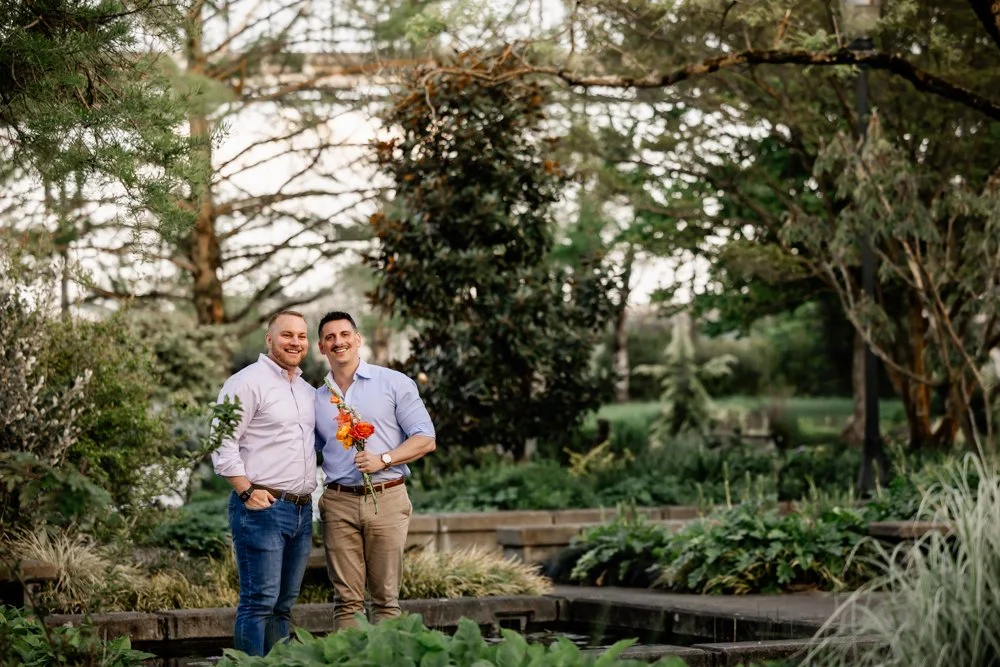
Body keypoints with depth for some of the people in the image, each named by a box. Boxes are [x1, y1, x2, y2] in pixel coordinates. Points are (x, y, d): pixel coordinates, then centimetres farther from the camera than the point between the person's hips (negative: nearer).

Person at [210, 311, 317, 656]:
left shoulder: (308, 391, 18)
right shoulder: (248, 382, -6)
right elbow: (223, 443, -11)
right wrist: (247, 492, -16)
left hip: (302, 510, 8)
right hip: (262, 508, -8)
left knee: (283, 605, 10)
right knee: (258, 603, -9)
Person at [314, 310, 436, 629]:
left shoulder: (394, 383, 4)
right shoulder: (316, 399, 14)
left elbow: (425, 439, 0)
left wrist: (384, 459, -14)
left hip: (386, 499, -2)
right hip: (338, 503, 2)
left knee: (386, 598, -1)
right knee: (346, 599, 0)